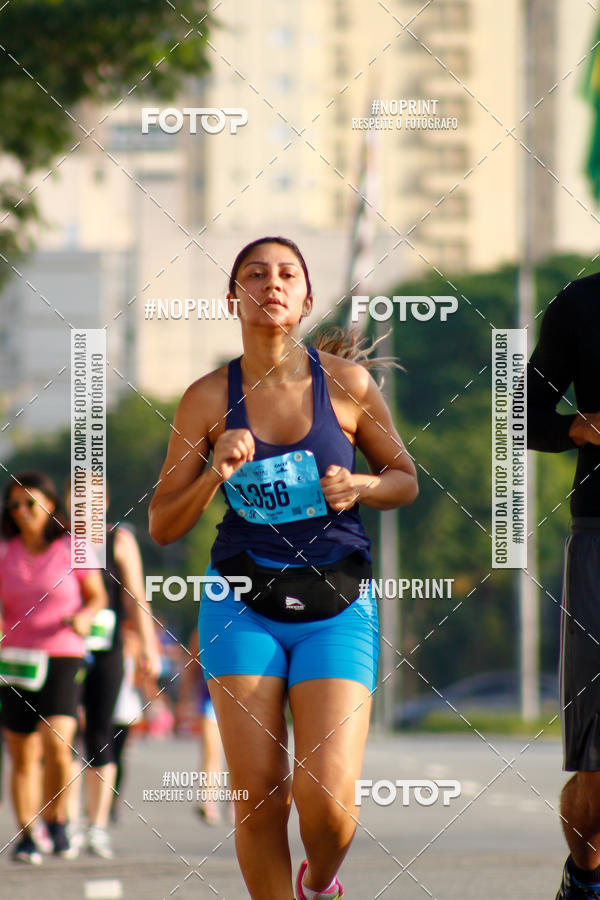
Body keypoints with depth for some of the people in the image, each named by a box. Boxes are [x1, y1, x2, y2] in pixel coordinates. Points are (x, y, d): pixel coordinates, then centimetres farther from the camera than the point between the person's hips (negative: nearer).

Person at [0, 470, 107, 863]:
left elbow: (97, 597, 8)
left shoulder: (73, 548, -1)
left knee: (57, 742, -20)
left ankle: (56, 818, 1)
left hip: (63, 658, -3)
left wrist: (84, 617, -12)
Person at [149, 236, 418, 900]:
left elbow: (405, 480, 11)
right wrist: (215, 473, -15)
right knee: (258, 797, -6)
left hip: (336, 607, -1)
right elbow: (162, 527, 2)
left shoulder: (347, 384, -3)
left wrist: (358, 487, -11)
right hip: (243, 605, 1)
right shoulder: (209, 398, -2)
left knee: (326, 800, -11)